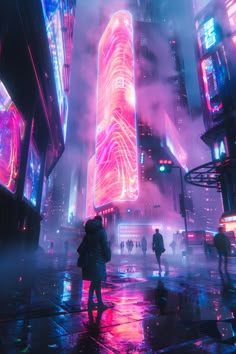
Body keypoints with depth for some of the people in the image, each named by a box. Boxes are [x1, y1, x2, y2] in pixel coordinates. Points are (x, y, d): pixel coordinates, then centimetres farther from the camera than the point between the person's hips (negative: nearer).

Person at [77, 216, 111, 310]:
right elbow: (105, 245, -11)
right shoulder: (101, 231, -8)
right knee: (97, 281, -3)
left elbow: (82, 246, 11)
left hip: (89, 259, 6)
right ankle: (100, 303, 2)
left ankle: (90, 301, 21)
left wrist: (82, 256, 15)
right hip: (98, 259, -6)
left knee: (94, 281, 16)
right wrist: (107, 257, -1)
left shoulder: (88, 232, 10)